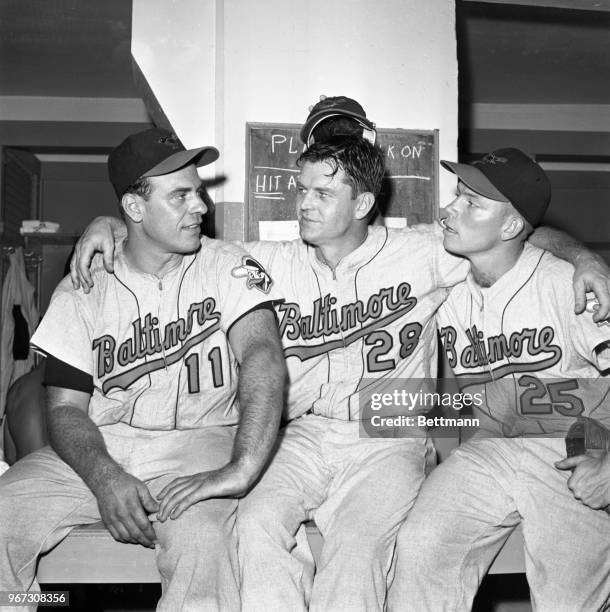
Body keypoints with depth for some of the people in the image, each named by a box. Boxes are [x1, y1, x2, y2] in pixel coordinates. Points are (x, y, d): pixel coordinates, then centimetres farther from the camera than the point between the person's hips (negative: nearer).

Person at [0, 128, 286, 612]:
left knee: (202, 536, -33)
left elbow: (264, 358, -15)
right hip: (98, 449, 3)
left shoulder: (227, 268, 1)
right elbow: (66, 407, 4)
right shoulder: (82, 291, 7)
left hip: (198, 444, -2)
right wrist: (104, 476, -18)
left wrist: (241, 470, -30)